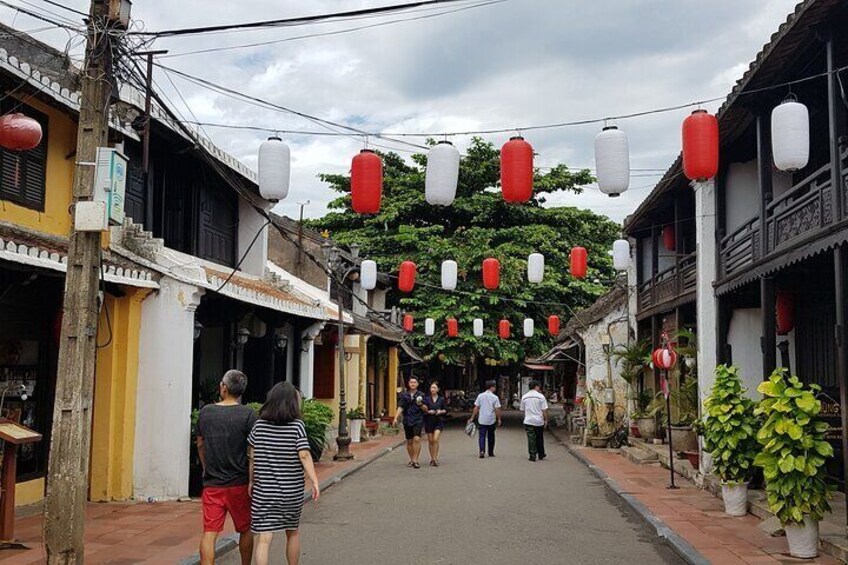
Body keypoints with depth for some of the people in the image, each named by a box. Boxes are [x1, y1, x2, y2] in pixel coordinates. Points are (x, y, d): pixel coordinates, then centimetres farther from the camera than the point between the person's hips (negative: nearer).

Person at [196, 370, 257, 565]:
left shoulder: (205, 412, 3)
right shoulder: (248, 415, -9)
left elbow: (200, 444, 15)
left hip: (211, 483, 2)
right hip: (239, 483, -2)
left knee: (209, 532, 0)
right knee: (245, 529, 15)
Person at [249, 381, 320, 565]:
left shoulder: (259, 425, 1)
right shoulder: (297, 426, -7)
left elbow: (253, 457, 5)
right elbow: (304, 456, -14)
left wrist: (251, 481, 15)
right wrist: (315, 482, -11)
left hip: (264, 490, 0)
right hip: (292, 491, 0)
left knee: (264, 538, -1)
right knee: (292, 532, 20)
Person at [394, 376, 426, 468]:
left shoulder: (421, 395, 4)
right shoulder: (404, 395, 7)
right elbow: (400, 407, 3)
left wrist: (421, 405, -15)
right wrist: (396, 417, -10)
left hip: (418, 419, -2)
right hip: (407, 420, 2)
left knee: (417, 439, -17)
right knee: (409, 441, 7)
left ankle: (415, 460, -13)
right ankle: (411, 460, 20)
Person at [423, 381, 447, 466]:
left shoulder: (441, 399, 4)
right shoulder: (427, 399, 2)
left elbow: (446, 410, 10)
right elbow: (423, 410, 0)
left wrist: (441, 411, -9)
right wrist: (428, 411, -18)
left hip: (438, 421, -1)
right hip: (429, 421, 1)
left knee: (435, 439, -15)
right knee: (430, 440, 5)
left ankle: (435, 459, -9)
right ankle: (432, 458, 17)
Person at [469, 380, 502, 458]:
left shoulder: (480, 396, -1)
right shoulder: (495, 397, -8)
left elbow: (476, 408, 0)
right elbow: (497, 410, -9)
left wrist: (472, 418, 6)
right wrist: (499, 419, 3)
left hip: (482, 420, 1)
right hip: (491, 420, -1)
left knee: (482, 436, 3)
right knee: (491, 436, 13)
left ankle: (482, 451, -15)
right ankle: (491, 453, 21)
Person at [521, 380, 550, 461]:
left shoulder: (524, 397, 3)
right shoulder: (540, 396, -7)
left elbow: (522, 410, 12)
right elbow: (544, 410, -6)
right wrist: (546, 420, 4)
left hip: (528, 421, 1)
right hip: (539, 421, -1)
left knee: (531, 439, 3)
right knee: (539, 439, 14)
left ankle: (532, 456, 0)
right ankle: (541, 455, 25)